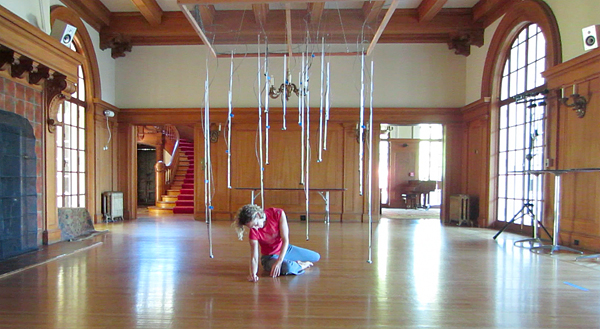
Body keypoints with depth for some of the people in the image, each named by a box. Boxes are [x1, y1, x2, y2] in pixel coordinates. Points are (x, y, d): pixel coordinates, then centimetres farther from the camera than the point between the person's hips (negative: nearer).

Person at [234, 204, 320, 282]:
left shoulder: (278, 213, -28)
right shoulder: (254, 232, -27)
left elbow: (285, 240, -27)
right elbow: (254, 257, -29)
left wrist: (279, 262, -34)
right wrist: (253, 274, -48)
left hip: (284, 249, 3)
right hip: (269, 257, -3)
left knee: (316, 257, 9)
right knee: (287, 268, -38)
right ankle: (300, 266, -4)